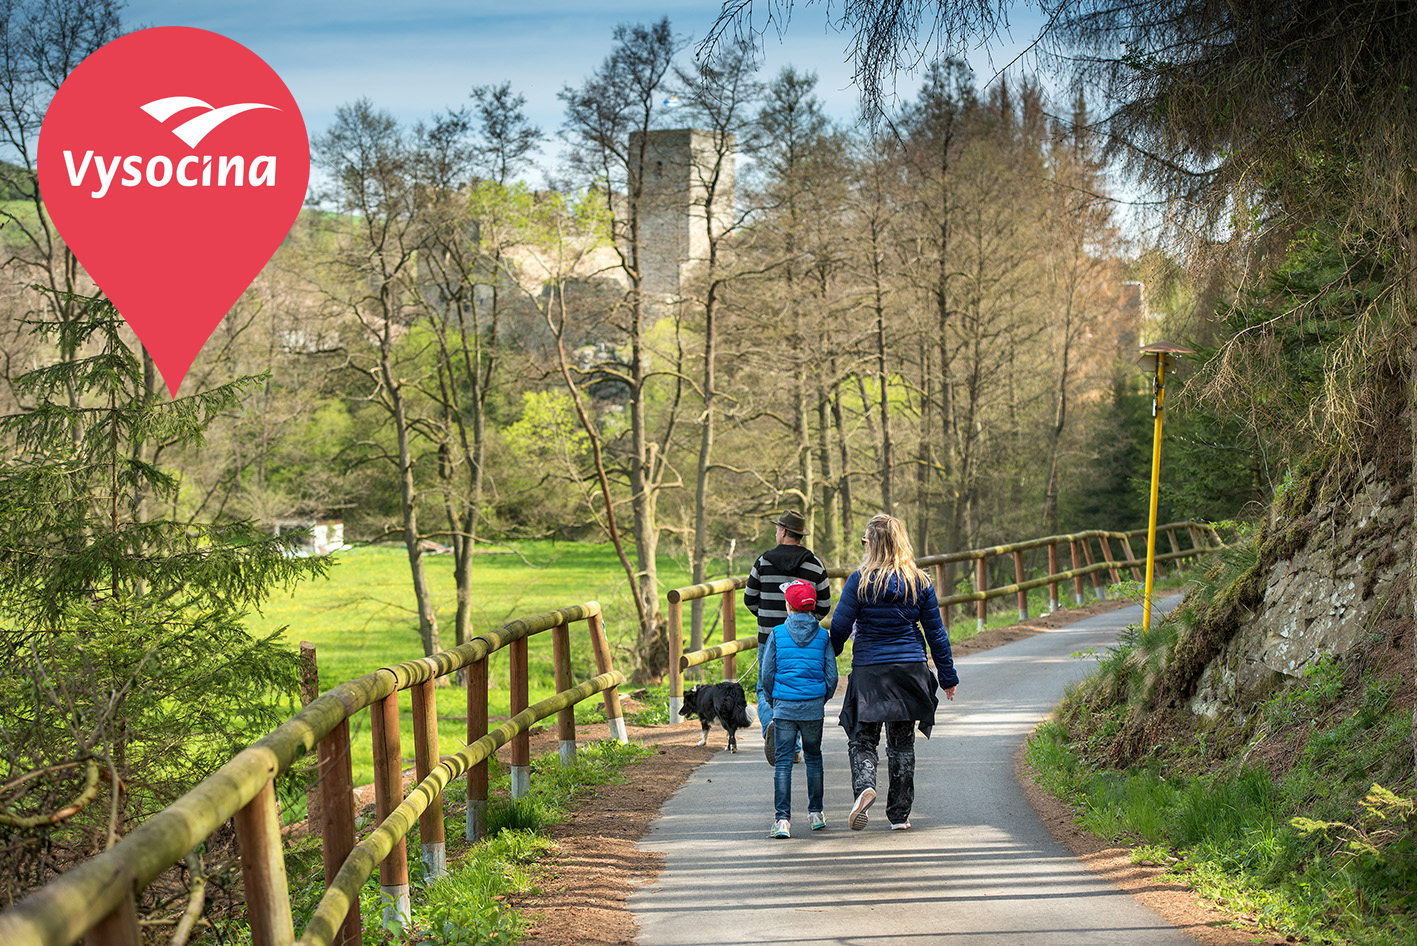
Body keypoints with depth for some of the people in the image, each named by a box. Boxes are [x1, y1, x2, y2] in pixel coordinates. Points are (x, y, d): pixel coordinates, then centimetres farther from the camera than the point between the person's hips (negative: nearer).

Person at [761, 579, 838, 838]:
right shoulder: (823, 636, 1)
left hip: (784, 707, -2)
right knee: (813, 757, 18)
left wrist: (771, 700, 14)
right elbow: (831, 675, 1)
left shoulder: (777, 634, -3)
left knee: (783, 761, 0)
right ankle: (815, 814, 24)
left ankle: (782, 820, -8)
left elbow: (767, 673, -2)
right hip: (813, 708, 2)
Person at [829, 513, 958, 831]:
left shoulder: (860, 581, -8)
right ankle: (899, 814, 15)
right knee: (902, 743, 12)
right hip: (910, 669, 3)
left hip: (869, 671, -3)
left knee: (862, 737, 6)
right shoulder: (920, 583, 1)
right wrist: (948, 676, 12)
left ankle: (864, 785, -24)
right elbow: (936, 633, 5)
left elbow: (840, 626, -7)